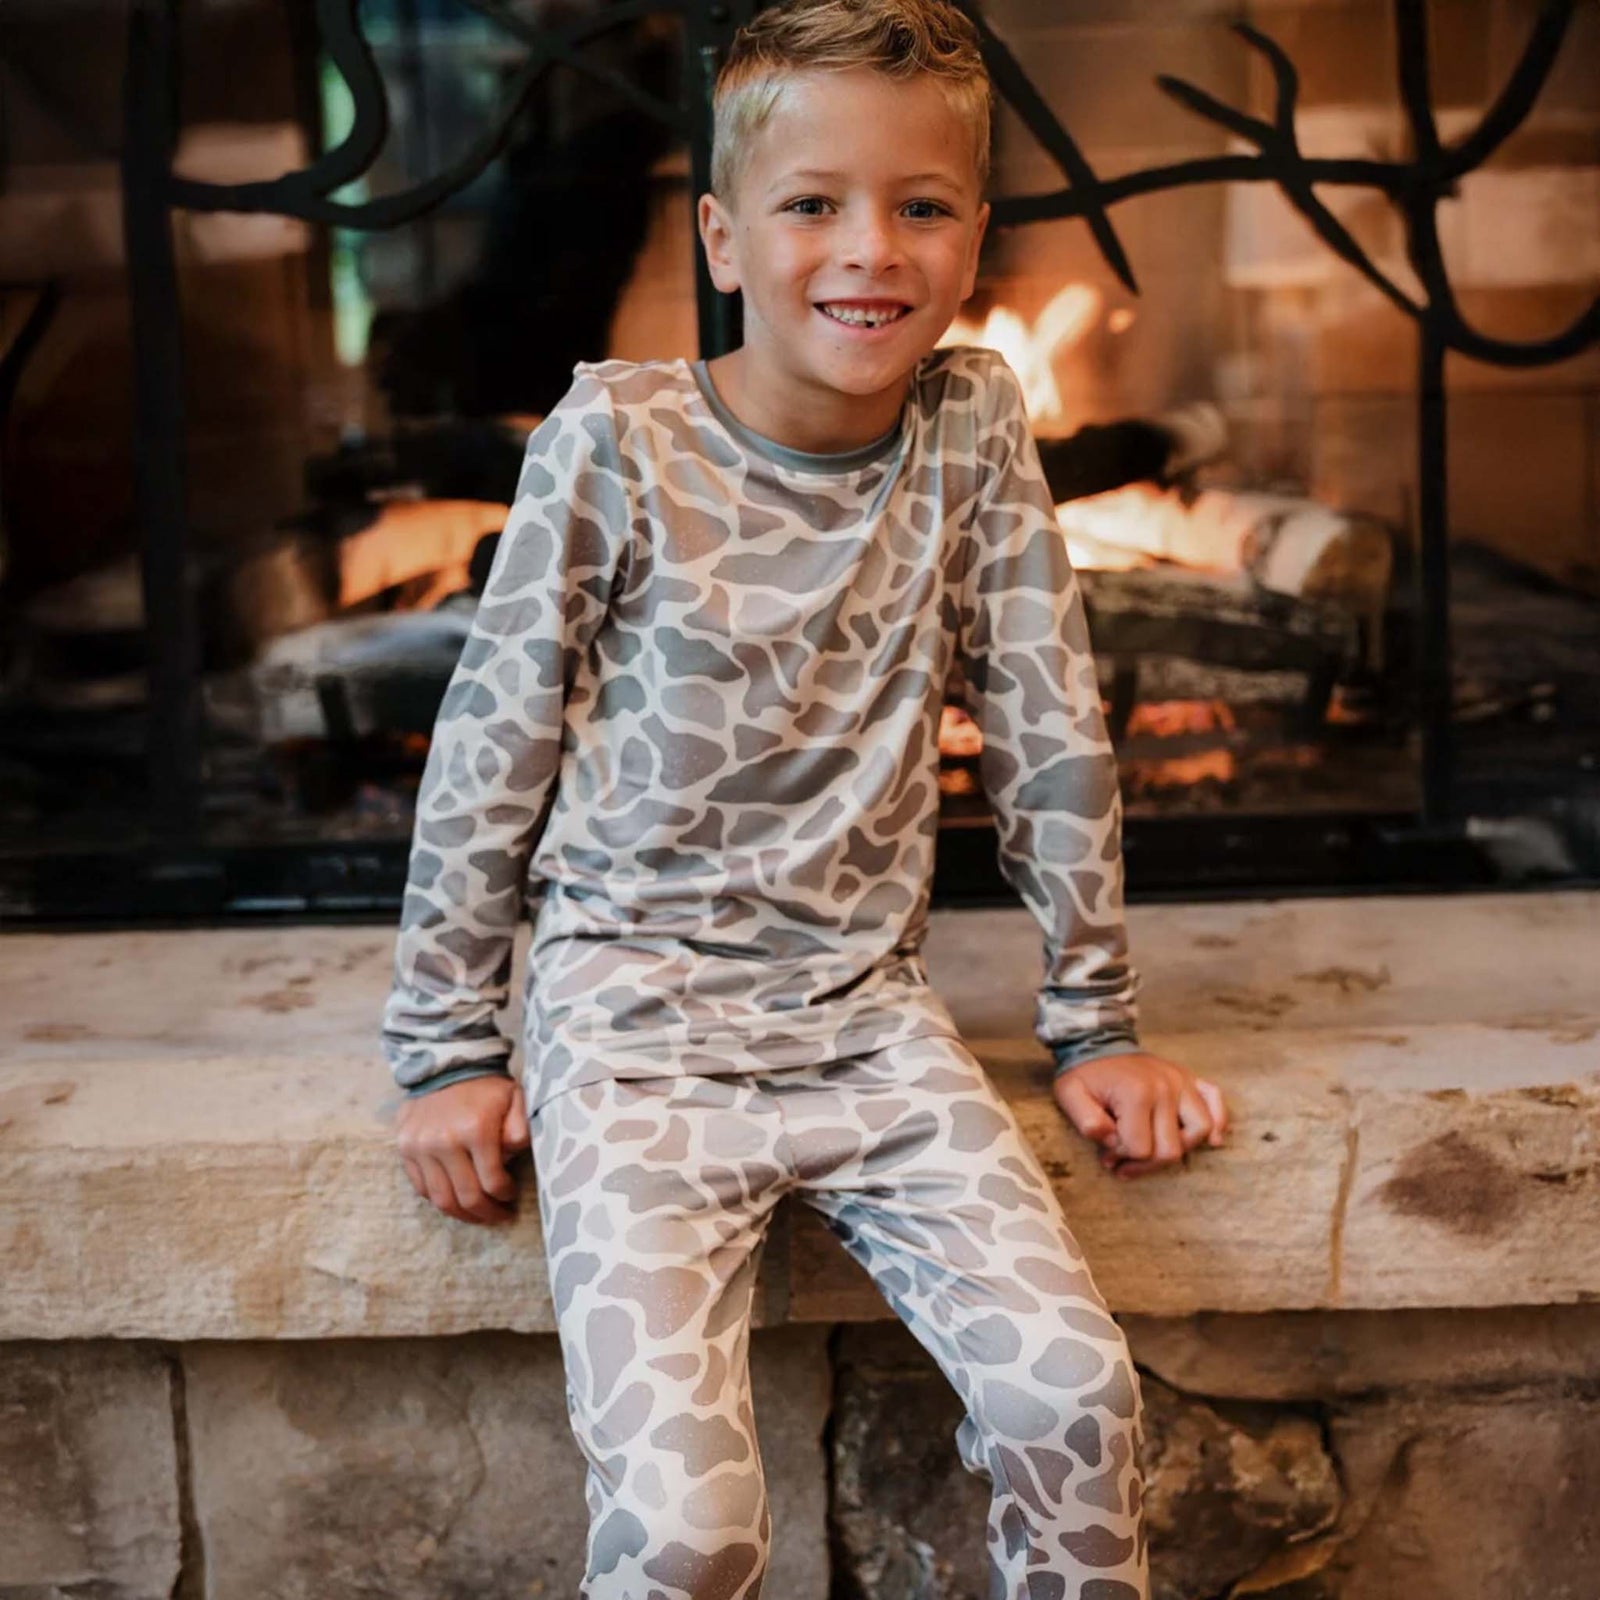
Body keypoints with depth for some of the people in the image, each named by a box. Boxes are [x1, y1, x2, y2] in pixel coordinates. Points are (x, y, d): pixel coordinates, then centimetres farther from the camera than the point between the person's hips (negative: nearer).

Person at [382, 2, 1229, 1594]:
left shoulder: (974, 428, 1)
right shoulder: (617, 440, -8)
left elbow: (1046, 727, 7)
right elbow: (489, 743, -1)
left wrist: (1097, 1018, 8)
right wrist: (446, 1048, 1)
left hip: (868, 1012, 3)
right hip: (636, 1013, -3)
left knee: (1072, 1390, -14)